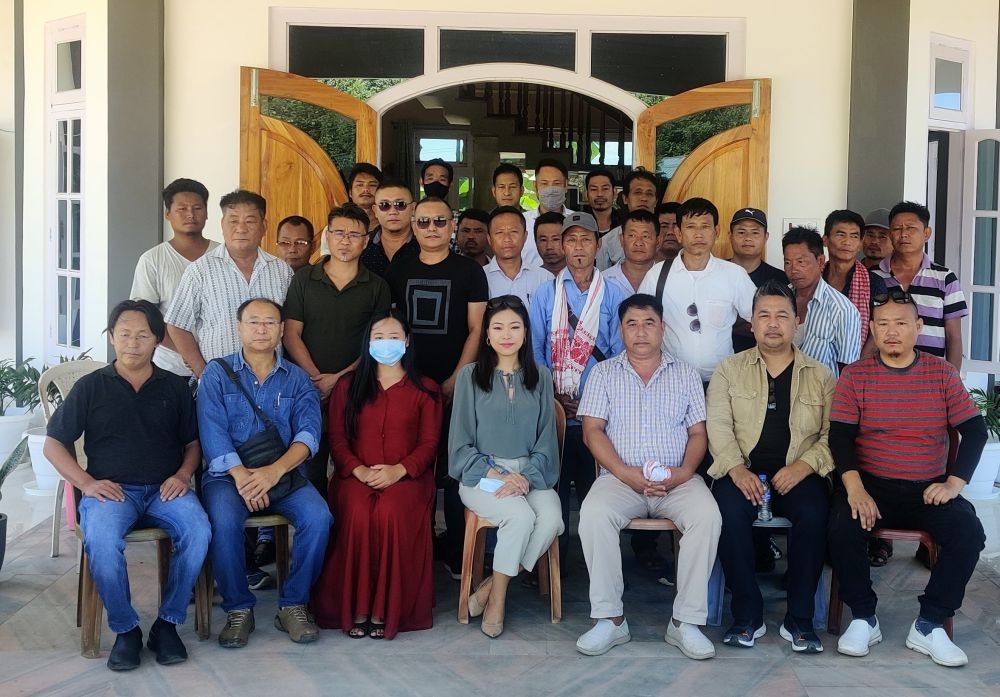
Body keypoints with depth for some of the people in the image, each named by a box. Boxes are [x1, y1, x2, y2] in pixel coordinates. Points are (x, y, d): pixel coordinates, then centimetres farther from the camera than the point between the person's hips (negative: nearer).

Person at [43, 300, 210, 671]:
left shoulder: (175, 387, 14)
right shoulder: (90, 386, 9)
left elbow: (193, 442, 18)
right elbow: (53, 444, 9)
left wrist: (183, 475, -3)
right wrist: (86, 483, -6)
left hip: (165, 488, 1)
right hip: (110, 489, -1)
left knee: (198, 532, -31)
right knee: (101, 541, -35)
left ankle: (167, 623, -13)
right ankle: (125, 629, -14)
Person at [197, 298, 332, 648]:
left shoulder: (297, 379, 10)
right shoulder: (217, 374, 7)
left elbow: (308, 433, -4)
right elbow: (213, 433, -6)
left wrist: (275, 470, -22)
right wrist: (241, 474, -22)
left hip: (284, 473, 2)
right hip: (228, 473, -1)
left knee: (318, 517, -26)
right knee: (224, 521, -32)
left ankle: (293, 604, -8)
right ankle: (238, 608, -11)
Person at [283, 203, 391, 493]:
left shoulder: (377, 287, 6)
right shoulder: (303, 279, 7)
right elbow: (291, 334, 3)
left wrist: (339, 378, -9)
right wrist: (316, 378, -9)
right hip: (308, 389, 0)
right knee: (310, 469, 2)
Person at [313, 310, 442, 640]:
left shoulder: (425, 389, 14)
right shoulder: (348, 386, 18)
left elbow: (429, 442, 6)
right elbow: (336, 438, 9)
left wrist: (398, 470, -13)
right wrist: (358, 469, -10)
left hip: (406, 476, -1)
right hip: (356, 476, 1)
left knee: (389, 512, -34)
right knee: (358, 513, -32)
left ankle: (385, 609, -26)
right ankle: (355, 608, -24)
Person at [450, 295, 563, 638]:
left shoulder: (540, 376, 11)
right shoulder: (470, 375, 3)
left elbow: (546, 438, 6)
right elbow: (461, 442, 1)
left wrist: (527, 477, -11)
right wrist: (494, 474, -13)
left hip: (530, 473, 3)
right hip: (481, 473, -3)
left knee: (552, 519, -28)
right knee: (521, 516, -32)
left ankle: (490, 587, -12)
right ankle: (497, 598, -12)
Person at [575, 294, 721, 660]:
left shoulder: (686, 375, 16)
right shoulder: (604, 373, 13)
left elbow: (698, 433, 9)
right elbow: (593, 430, 3)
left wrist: (683, 472, -11)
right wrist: (626, 474, -12)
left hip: (678, 481, 1)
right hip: (620, 477, 0)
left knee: (707, 516, -30)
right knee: (593, 514, -32)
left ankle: (685, 621, -22)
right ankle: (610, 618, -22)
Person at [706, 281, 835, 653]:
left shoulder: (821, 376, 14)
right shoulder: (729, 370, 12)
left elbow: (833, 433, 5)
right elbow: (719, 425, 1)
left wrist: (803, 466, -13)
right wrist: (737, 469, -16)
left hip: (798, 474, 0)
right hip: (744, 471, 0)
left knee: (814, 514, -31)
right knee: (730, 512, -32)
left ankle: (799, 619, -16)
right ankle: (747, 615, -17)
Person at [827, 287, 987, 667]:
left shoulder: (942, 372, 5)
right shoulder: (855, 375, 1)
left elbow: (974, 430, 3)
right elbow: (840, 436, -6)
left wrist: (954, 482, -11)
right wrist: (855, 489, -21)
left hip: (929, 489, 1)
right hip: (871, 485, -1)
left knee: (969, 532, -25)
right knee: (842, 528, -29)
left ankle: (929, 625, -11)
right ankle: (863, 618, -7)